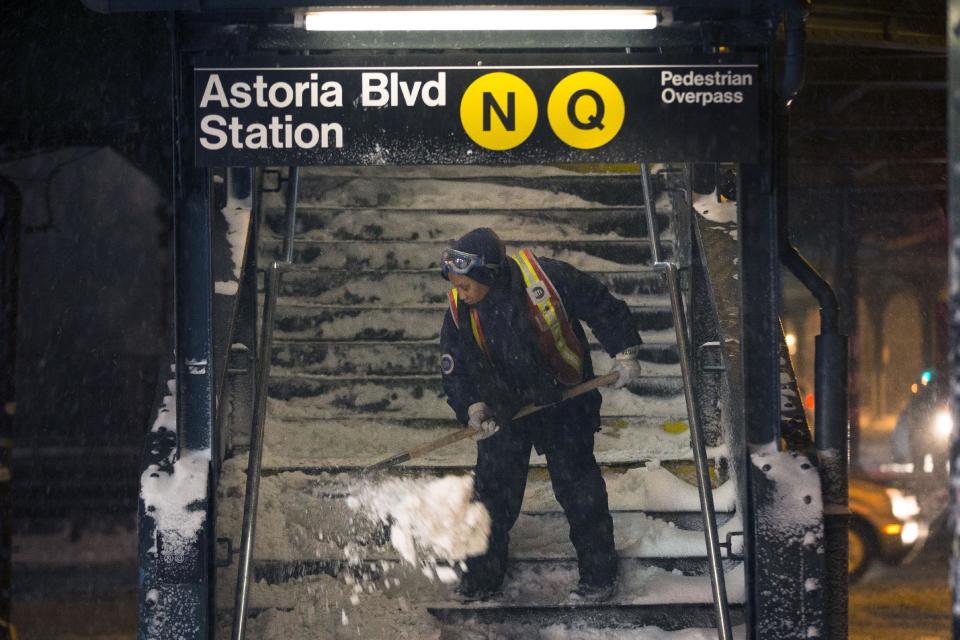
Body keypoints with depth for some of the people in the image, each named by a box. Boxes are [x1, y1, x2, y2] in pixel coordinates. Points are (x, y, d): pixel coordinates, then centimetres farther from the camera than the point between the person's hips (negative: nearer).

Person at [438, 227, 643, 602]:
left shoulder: (548, 279, -24)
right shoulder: (459, 313, -13)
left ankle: (599, 573, 17)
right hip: (503, 410, 3)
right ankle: (482, 577, 21)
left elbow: (602, 307, -10)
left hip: (563, 400, -3)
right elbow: (454, 370, -4)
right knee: (493, 490, 4)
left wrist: (623, 352, -12)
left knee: (576, 486, 1)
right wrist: (472, 407, -20)